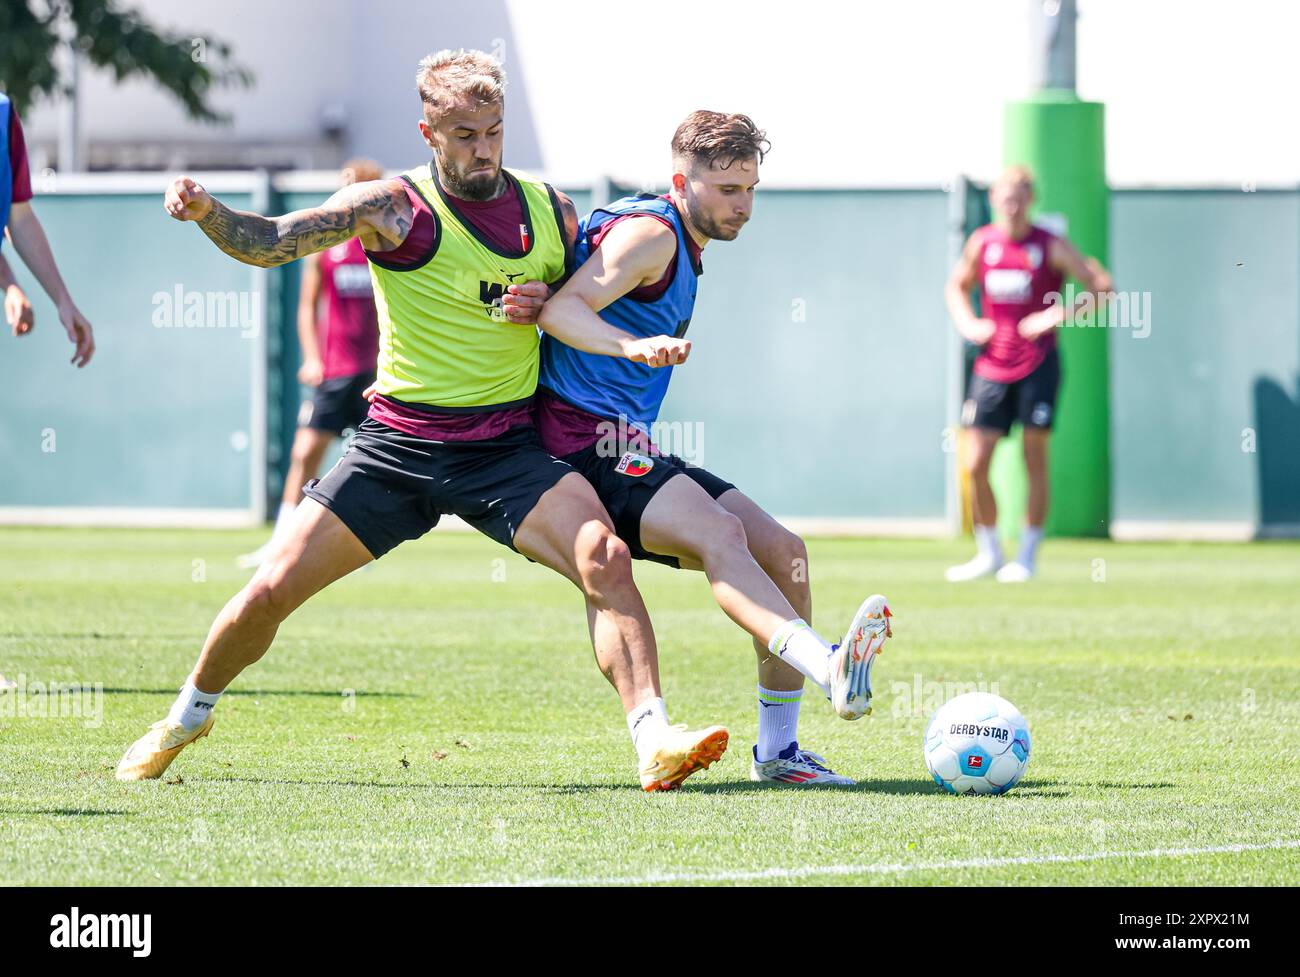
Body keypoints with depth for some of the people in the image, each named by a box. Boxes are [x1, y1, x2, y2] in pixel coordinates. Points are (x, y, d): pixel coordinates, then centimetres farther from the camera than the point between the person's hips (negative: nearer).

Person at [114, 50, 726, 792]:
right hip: (398, 444, -1)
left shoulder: (552, 213, 4)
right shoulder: (396, 209, -8)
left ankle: (654, 741, -25)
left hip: (507, 446, 1)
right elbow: (270, 243, -17)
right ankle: (187, 718, 27)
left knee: (605, 558, -24)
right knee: (271, 592, -1)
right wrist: (206, 213, -37)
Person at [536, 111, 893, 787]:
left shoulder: (683, 248, 22)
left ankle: (777, 750, 1)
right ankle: (831, 671, -54)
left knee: (782, 552, 0)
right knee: (720, 535, -32)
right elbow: (563, 309, -26)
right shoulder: (651, 232, -9)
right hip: (588, 436, -10)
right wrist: (639, 346, -42)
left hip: (631, 451, 10)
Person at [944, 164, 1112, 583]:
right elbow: (957, 286, 24)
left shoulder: (1050, 246, -4)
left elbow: (1102, 287, -4)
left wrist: (1060, 313, -16)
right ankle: (989, 553, 13)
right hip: (991, 364, 3)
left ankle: (1027, 555, 7)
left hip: (1038, 364, -3)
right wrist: (967, 322, 4)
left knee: (1034, 457, -1)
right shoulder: (982, 243, 6)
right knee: (975, 465, -2)